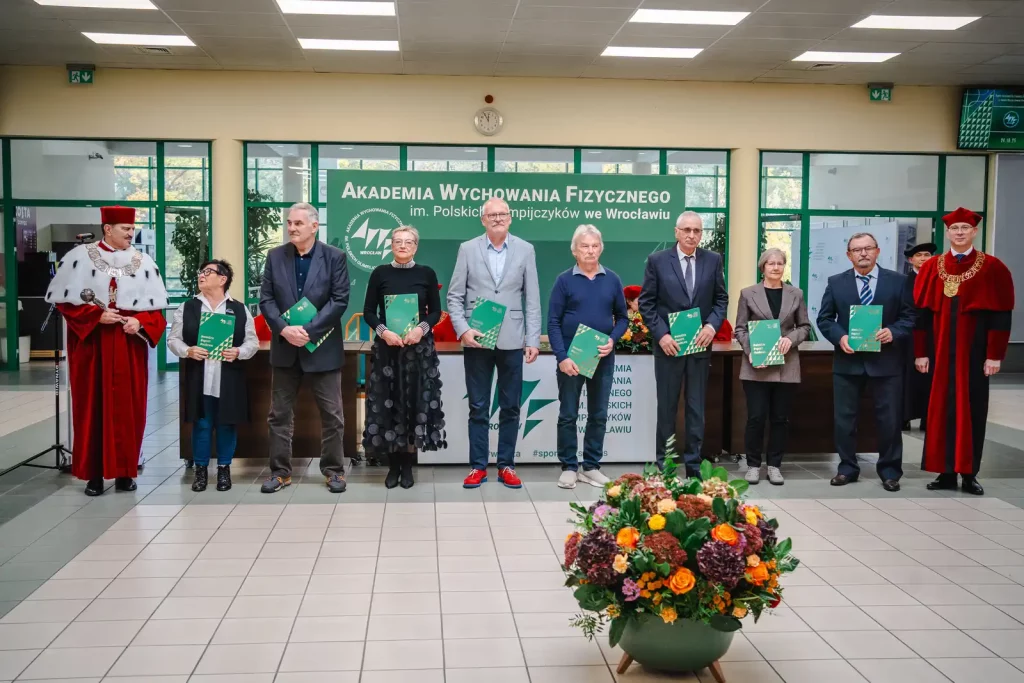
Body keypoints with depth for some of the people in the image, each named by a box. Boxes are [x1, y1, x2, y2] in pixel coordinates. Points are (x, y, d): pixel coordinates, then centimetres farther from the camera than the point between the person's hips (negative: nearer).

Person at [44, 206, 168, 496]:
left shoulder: (143, 262, 5)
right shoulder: (80, 257, -2)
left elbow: (155, 307, 6)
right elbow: (65, 301, -2)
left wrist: (140, 323, -13)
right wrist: (97, 316, -15)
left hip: (130, 346, 2)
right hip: (91, 344, -2)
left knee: (128, 407, 3)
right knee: (92, 406, 2)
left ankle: (125, 471, 12)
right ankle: (94, 473, 7)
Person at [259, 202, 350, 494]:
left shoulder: (335, 257, -3)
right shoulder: (275, 256, 5)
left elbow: (340, 300, -9)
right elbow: (266, 298, 1)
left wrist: (308, 330, -17)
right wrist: (284, 329, -14)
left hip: (323, 346, -2)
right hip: (285, 346, 3)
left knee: (331, 414, 4)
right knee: (280, 413, 7)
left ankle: (334, 470, 17)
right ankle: (280, 471, 17)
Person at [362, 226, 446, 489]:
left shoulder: (427, 273, 3)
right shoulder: (380, 273, 2)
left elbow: (436, 311, 4)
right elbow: (368, 312, 2)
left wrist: (421, 328, -14)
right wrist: (383, 331, -15)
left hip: (419, 347, 0)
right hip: (387, 347, 0)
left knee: (415, 403, 1)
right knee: (388, 403, 1)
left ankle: (408, 465, 10)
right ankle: (394, 464, 11)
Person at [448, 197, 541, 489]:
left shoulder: (525, 250, 4)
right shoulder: (468, 249, 3)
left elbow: (532, 299, 3)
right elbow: (455, 296, 3)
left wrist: (533, 340, -2)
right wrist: (463, 330, -10)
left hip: (511, 341, 1)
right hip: (476, 340, 0)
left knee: (510, 407, 7)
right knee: (478, 408, 6)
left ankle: (506, 466, 18)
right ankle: (478, 466, 15)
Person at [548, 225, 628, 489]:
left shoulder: (612, 280, 5)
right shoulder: (564, 280, -2)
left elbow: (622, 317, 9)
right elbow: (553, 322, -5)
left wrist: (613, 339, -10)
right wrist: (562, 357, -15)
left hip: (603, 358, 3)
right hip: (571, 357, -2)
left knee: (598, 415, 8)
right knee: (568, 415, 3)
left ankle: (591, 467, 19)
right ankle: (569, 467, 13)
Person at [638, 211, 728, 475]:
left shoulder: (713, 260, 4)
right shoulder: (657, 261, -2)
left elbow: (721, 299, 7)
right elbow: (646, 303, -2)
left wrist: (712, 325, -10)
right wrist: (661, 335, -12)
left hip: (700, 345, 2)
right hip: (669, 345, -2)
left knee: (697, 409, 8)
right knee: (667, 409, 6)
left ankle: (693, 467, 16)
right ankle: (663, 466, 15)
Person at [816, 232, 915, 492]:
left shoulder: (898, 281, 3)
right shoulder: (836, 283, 5)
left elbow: (909, 317, 1)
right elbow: (824, 318, 4)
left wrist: (893, 332, -17)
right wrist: (840, 337, -13)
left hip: (886, 360, -1)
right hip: (847, 361, 1)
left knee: (890, 419, 5)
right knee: (844, 418, 6)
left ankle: (889, 471, 19)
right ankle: (847, 468, 19)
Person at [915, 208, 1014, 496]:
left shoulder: (992, 268, -2)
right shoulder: (931, 268, 5)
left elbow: (1001, 315, -4)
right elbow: (922, 313, 4)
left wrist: (994, 355, -9)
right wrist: (921, 352, 0)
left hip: (974, 352, -2)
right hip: (940, 352, 2)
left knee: (972, 411, 4)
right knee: (942, 410, 4)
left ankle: (969, 474, 11)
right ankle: (946, 472, 11)